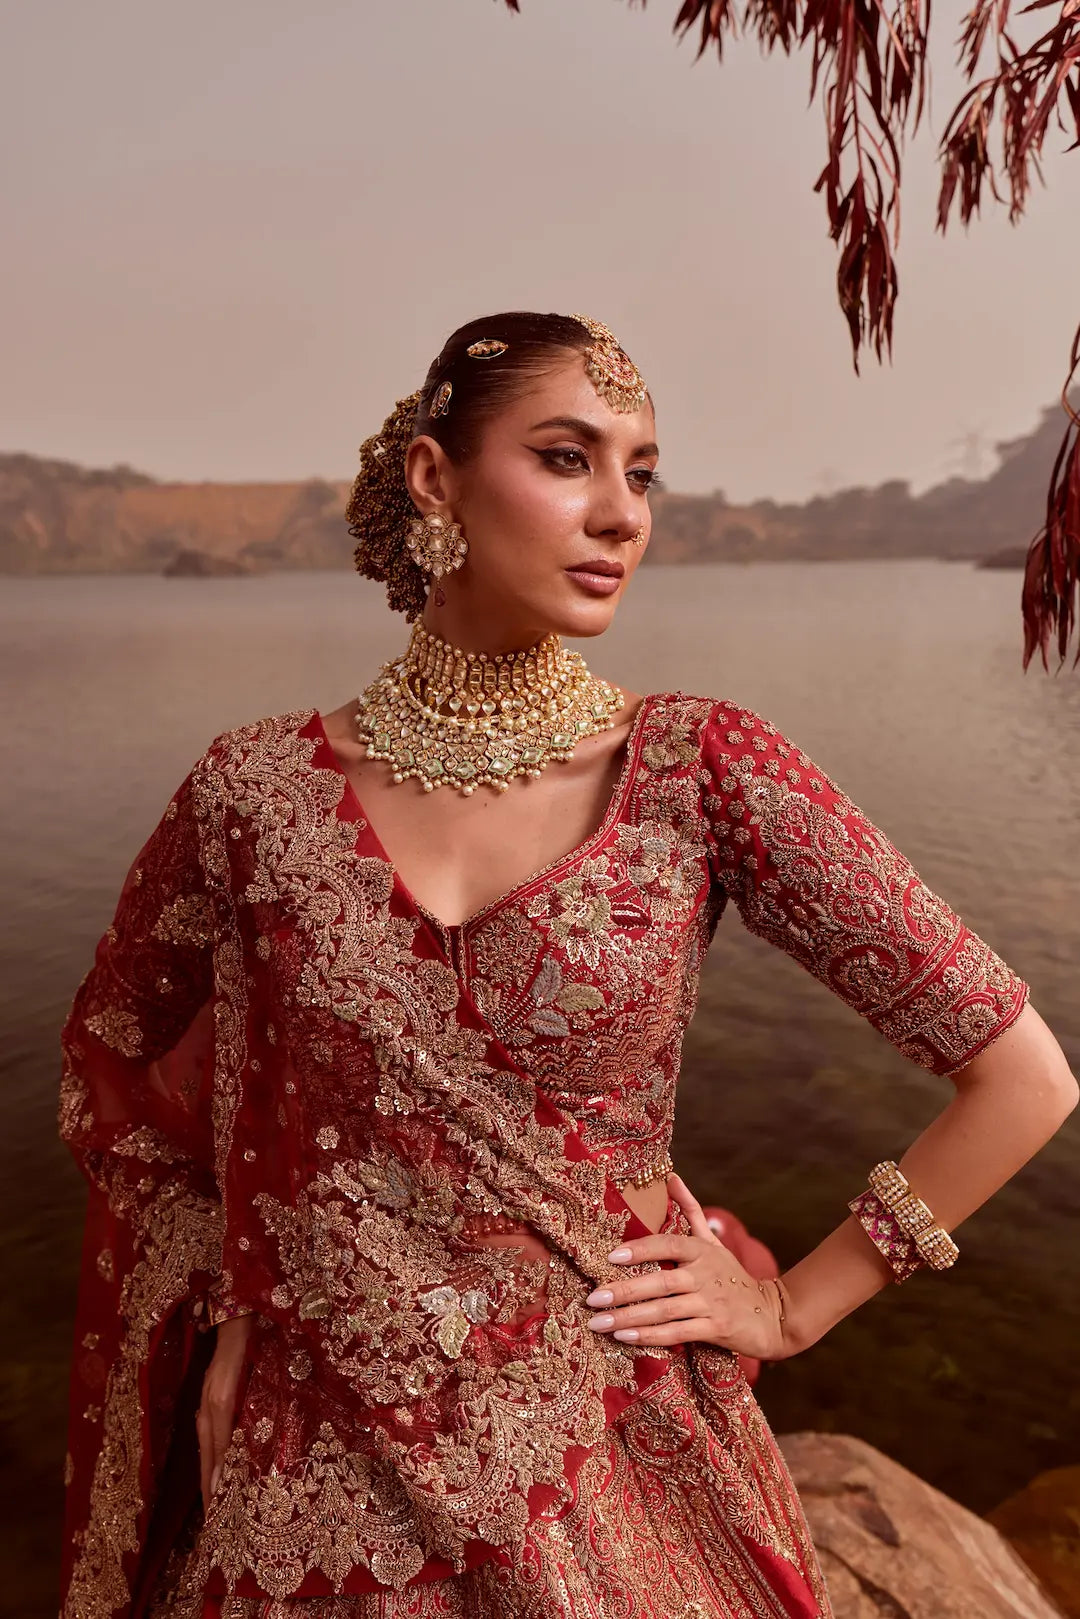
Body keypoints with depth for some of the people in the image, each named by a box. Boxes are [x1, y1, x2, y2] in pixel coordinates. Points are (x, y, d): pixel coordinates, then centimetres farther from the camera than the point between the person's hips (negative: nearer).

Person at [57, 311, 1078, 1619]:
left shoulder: (700, 769, -14)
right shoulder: (259, 788, -10)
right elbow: (108, 1060, 9)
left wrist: (791, 1308, -5)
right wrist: (231, 1298, 3)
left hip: (611, 1472, 0)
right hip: (309, 1490, 1)